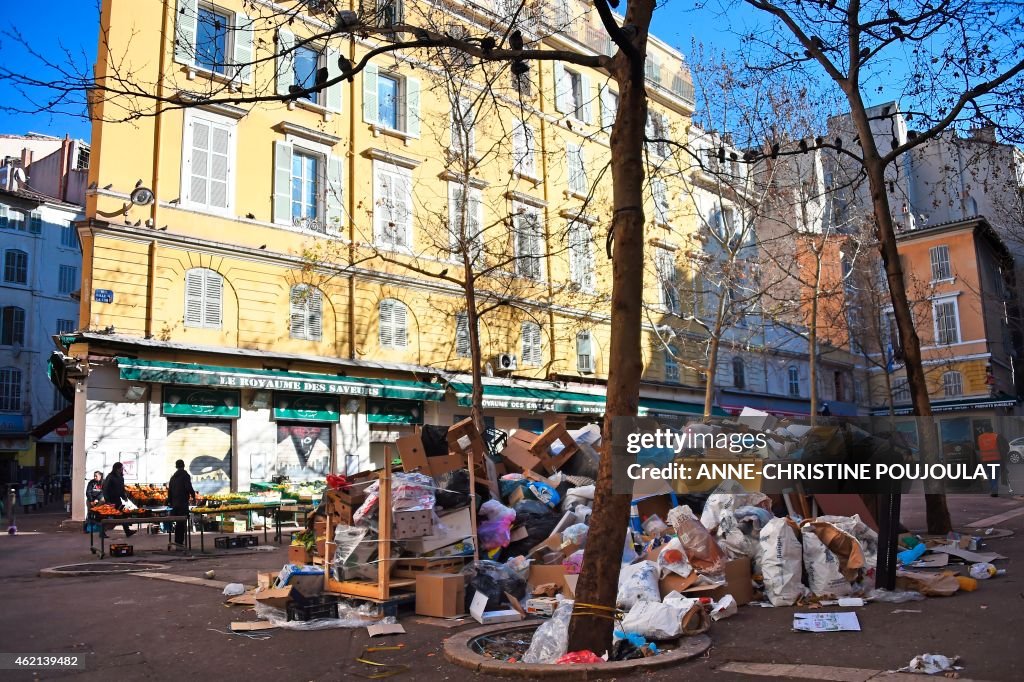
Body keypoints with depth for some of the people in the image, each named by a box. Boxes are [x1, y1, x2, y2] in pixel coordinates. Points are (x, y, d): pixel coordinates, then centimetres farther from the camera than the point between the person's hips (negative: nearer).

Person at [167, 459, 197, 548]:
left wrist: (170, 502, 21)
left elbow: (169, 490, 16)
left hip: (174, 503, 7)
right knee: (182, 522, -4)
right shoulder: (185, 475, -7)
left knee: (177, 522, 13)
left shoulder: (173, 477, 14)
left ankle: (177, 540, 15)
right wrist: (193, 495, -1)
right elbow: (189, 487, -17)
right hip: (183, 502, -7)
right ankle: (179, 541, -6)